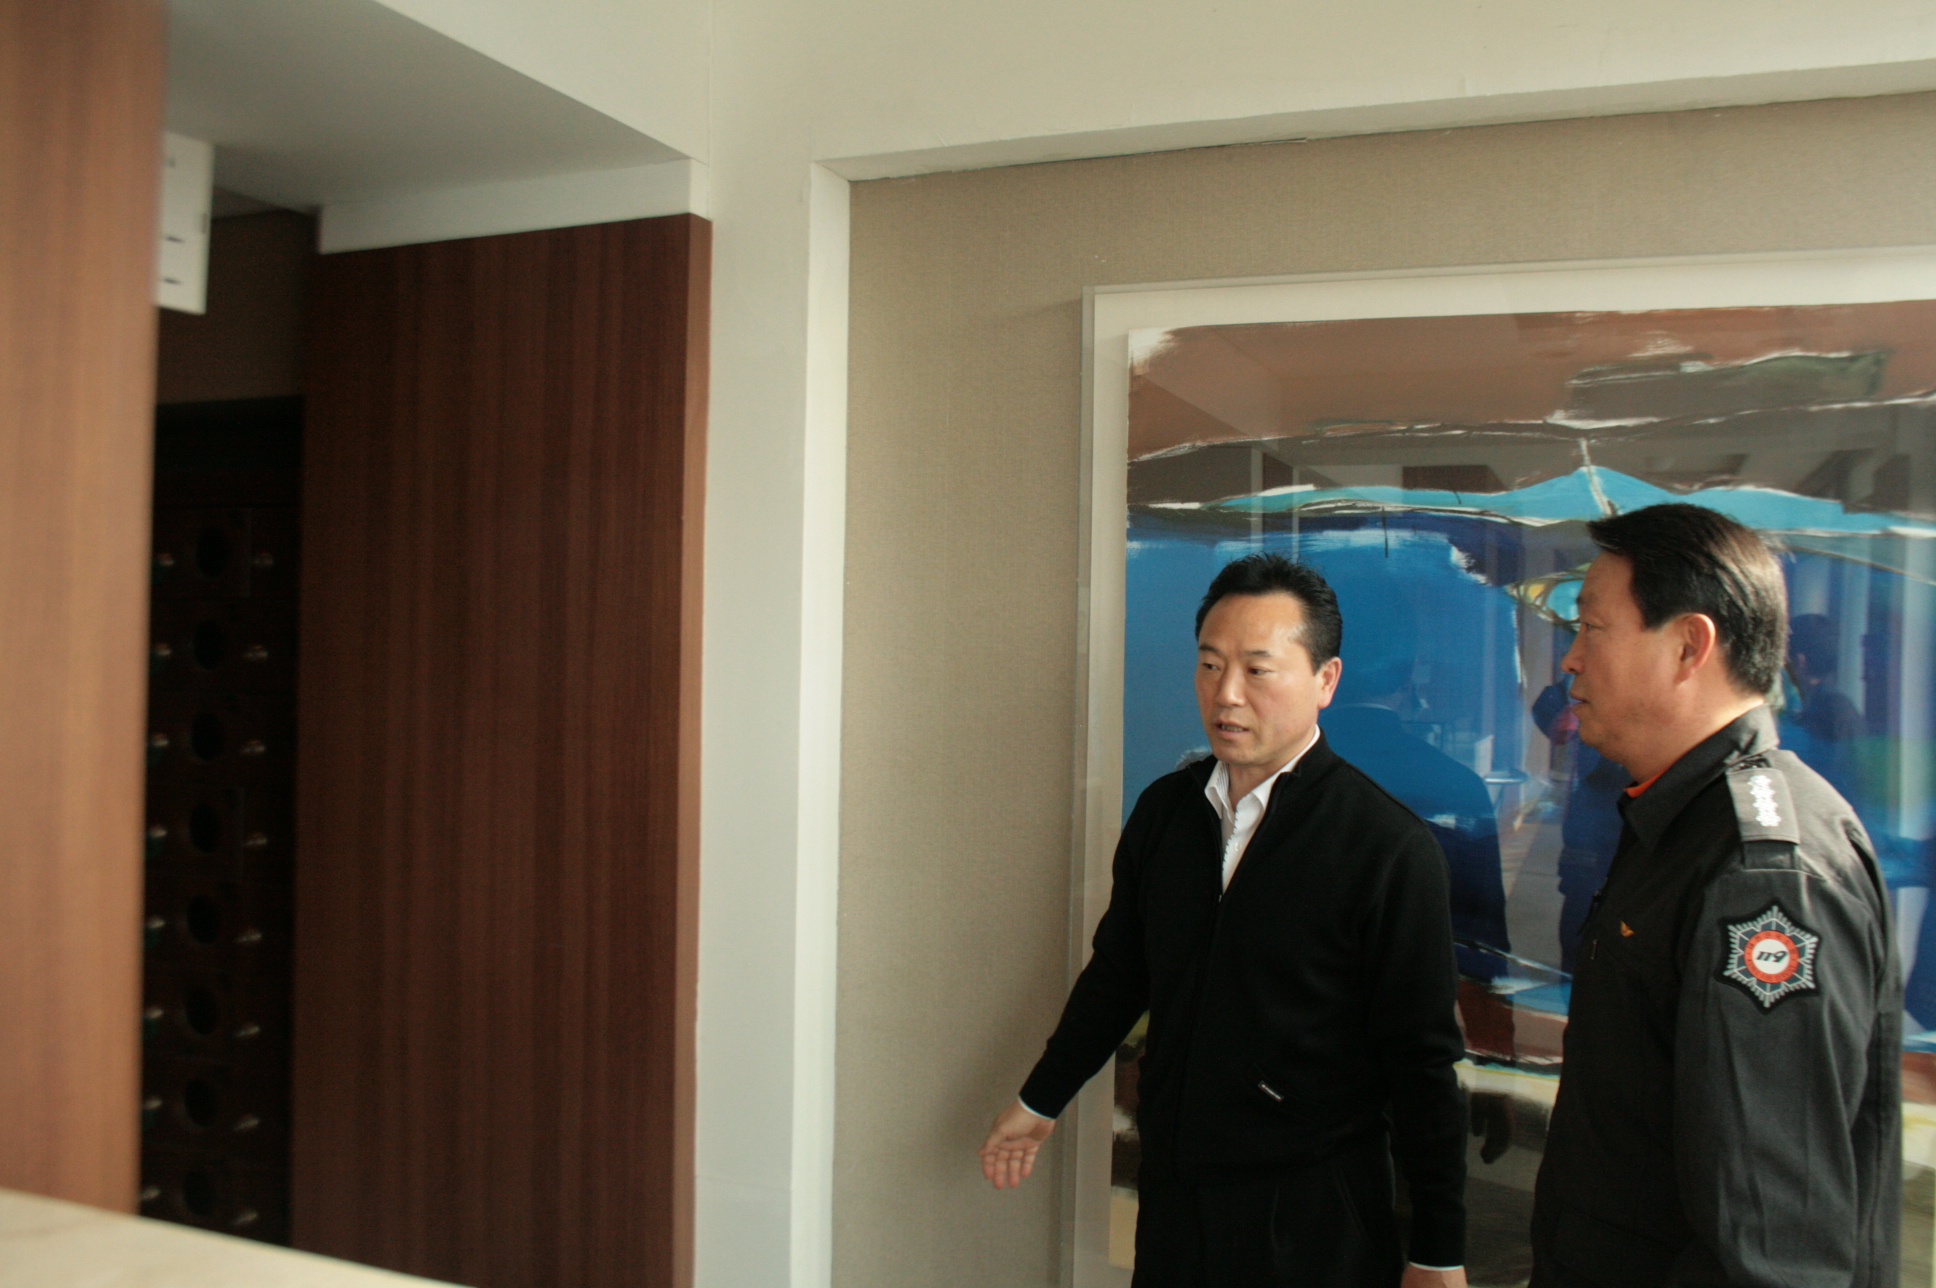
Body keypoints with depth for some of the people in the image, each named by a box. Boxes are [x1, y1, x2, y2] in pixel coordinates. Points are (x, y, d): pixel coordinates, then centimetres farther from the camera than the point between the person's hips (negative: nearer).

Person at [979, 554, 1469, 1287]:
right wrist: (1039, 1102, 21)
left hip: (1314, 1222, -4)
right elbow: (1115, 974, 14)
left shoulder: (1390, 848, -14)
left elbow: (1422, 1062, -11)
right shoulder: (1164, 810, 1)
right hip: (1172, 1190, 5)